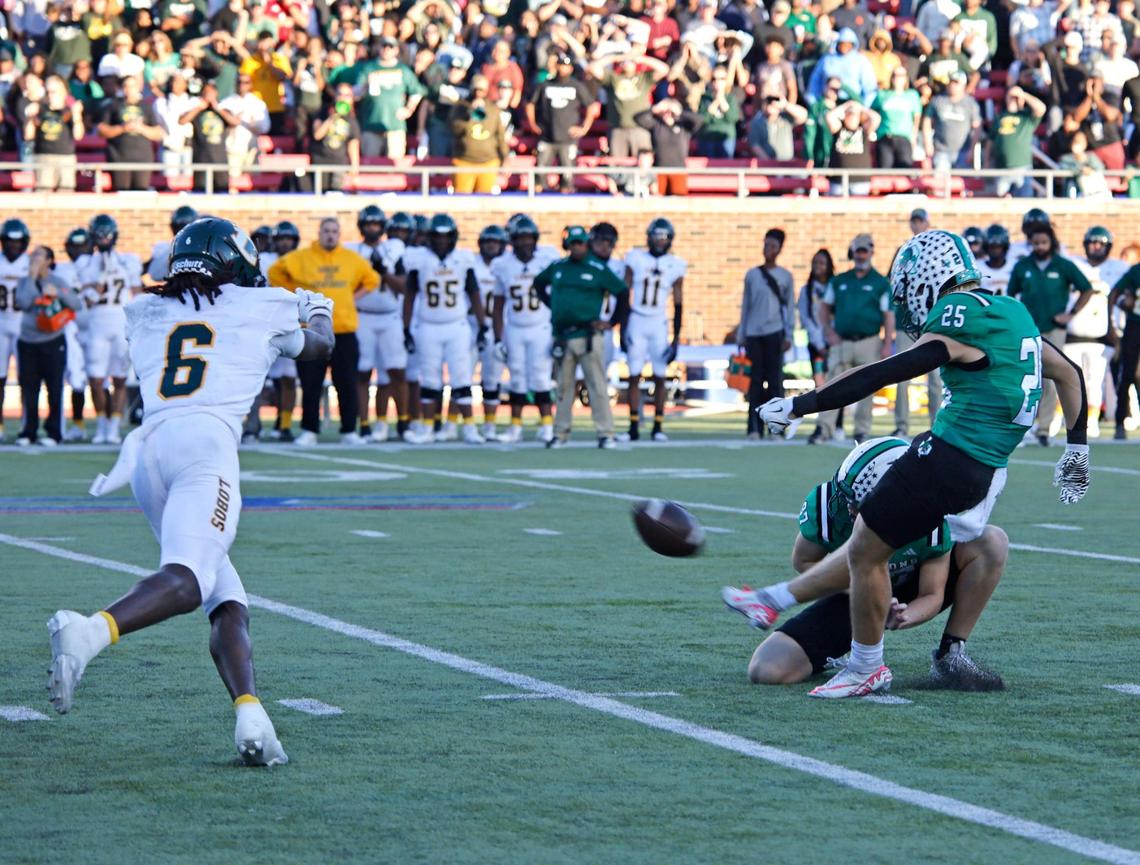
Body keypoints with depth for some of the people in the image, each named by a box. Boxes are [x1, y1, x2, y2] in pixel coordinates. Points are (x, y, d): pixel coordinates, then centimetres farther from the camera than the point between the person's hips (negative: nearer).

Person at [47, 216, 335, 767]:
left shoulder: (146, 313, 27)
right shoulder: (260, 307, 19)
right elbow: (318, 348, 39)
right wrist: (318, 314, 63)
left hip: (145, 445, 5)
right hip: (205, 438, -5)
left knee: (227, 602, 7)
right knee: (186, 580, -23)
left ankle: (250, 717, -12)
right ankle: (91, 631, -51)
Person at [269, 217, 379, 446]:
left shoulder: (352, 259, 7)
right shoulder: (302, 257, 0)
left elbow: (371, 280, 19)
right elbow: (276, 272, 8)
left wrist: (352, 297, 8)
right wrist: (295, 293, 5)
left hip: (344, 330, 2)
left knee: (347, 384, 4)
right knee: (311, 385, -1)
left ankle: (349, 431, 12)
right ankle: (309, 431, 6)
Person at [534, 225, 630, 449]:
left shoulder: (598, 270, -3)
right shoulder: (557, 268, 10)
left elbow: (623, 293, 1)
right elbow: (539, 283, 28)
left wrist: (612, 323, -1)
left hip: (587, 336, -4)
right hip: (562, 336, 4)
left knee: (597, 386, -5)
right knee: (563, 387, 10)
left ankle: (606, 434, -4)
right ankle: (560, 434, 17)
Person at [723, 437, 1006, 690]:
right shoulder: (826, 505, -31)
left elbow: (932, 596, -18)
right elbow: (803, 561, -10)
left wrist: (902, 618, -41)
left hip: (906, 600, 1)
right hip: (854, 598, 0)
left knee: (992, 542, -25)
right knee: (767, 671, -23)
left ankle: (950, 657, -16)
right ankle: (830, 657, 12)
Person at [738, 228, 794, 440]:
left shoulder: (785, 277, 7)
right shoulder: (752, 275, 11)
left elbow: (790, 308, 7)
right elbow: (745, 307, 13)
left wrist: (788, 335, -2)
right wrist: (741, 336, 9)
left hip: (775, 333, -2)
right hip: (754, 334, 2)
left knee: (775, 381, -4)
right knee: (755, 382, -1)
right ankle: (754, 428, -2)